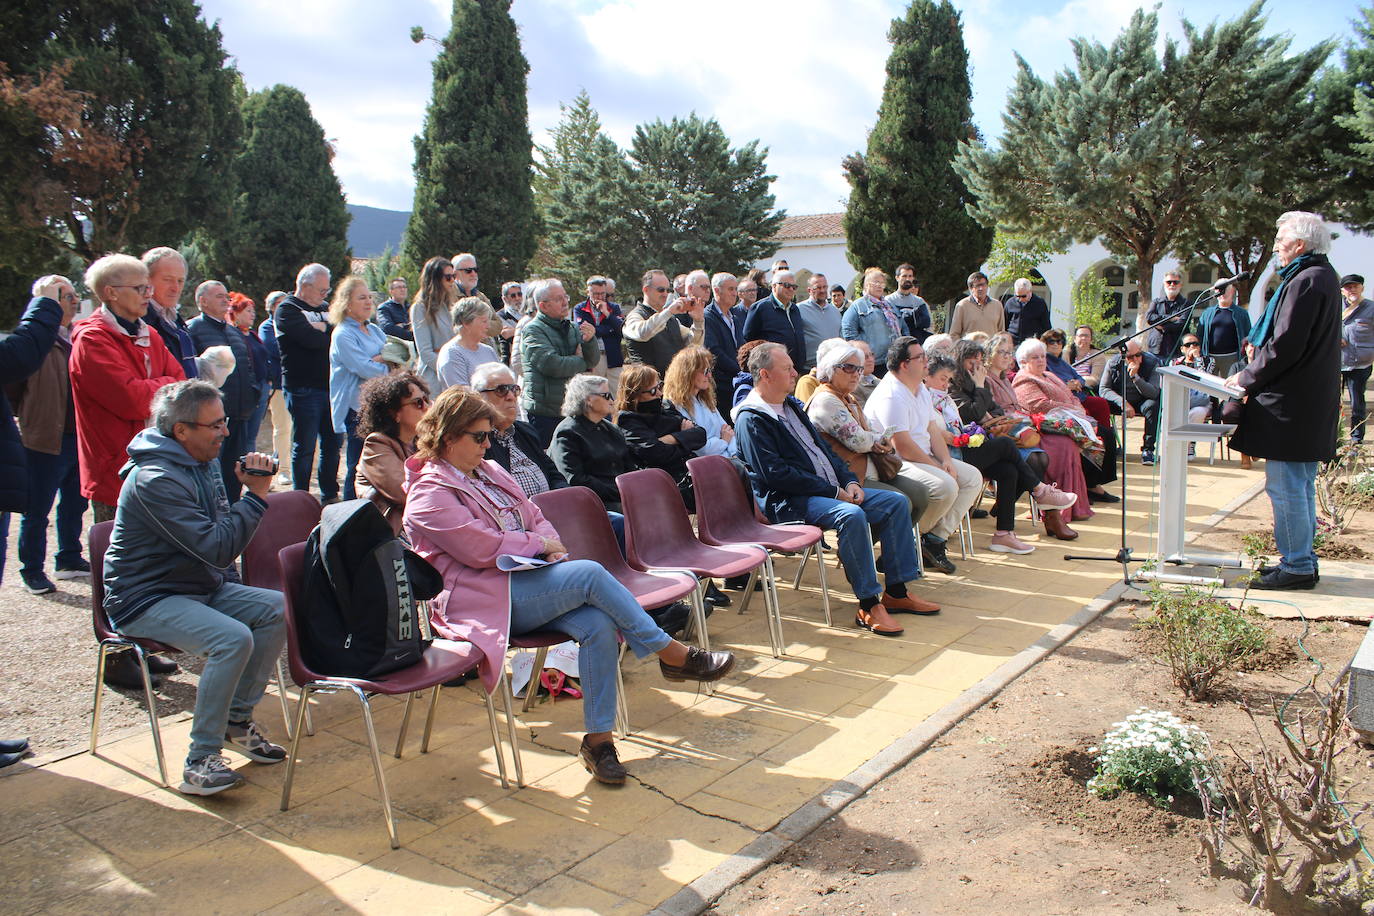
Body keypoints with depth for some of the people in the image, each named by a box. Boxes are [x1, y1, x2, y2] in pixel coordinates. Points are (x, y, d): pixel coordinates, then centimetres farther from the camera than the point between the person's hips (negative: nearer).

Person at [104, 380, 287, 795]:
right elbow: (216, 548, -29)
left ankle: (236, 719, 5)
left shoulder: (205, 463, 8)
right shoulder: (156, 480, -23)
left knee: (280, 609, -8)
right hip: (146, 600, -9)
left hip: (201, 586, 9)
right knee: (233, 639, -31)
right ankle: (200, 762, -21)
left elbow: (221, 533, 22)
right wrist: (256, 495, -24)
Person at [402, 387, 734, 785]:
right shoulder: (428, 494, -5)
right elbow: (483, 549, -15)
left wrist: (551, 547, -1)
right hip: (488, 597, -7)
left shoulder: (488, 471, 21)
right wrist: (539, 543, -4)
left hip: (527, 578, 7)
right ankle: (675, 655, -16)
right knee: (591, 573, -27)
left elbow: (535, 518, 21)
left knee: (599, 625, -23)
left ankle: (598, 738, -15)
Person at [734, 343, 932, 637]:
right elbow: (776, 474, -20)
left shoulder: (791, 405, 18)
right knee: (851, 515, -35)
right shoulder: (751, 419, -11)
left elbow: (823, 448, 22)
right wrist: (833, 491, -17)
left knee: (897, 502, -1)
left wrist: (850, 481, 3)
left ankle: (896, 592, 3)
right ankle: (868, 605, -24)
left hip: (833, 490, 10)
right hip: (787, 502, -10)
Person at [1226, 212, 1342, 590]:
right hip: (1312, 400, 11)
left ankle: (1297, 566, 2)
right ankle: (1303, 560, 25)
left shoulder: (1306, 282, -17)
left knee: (1286, 487, -5)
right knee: (1300, 487, 16)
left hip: (1292, 404, -11)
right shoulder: (1323, 277, 17)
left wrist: (1246, 378, -9)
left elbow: (1285, 347, -21)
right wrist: (1254, 375, 17)